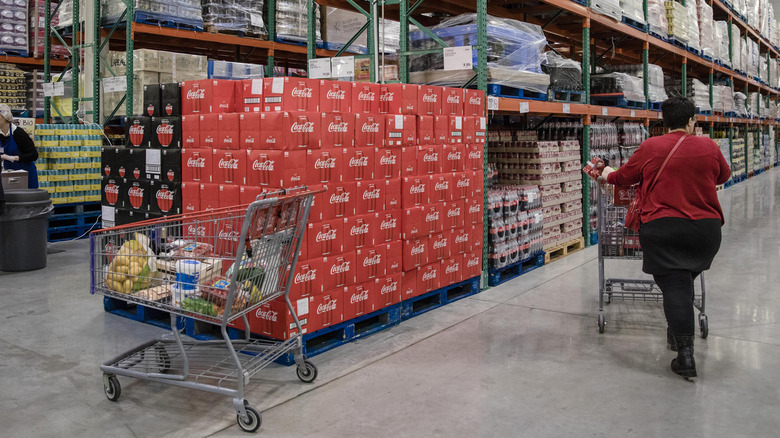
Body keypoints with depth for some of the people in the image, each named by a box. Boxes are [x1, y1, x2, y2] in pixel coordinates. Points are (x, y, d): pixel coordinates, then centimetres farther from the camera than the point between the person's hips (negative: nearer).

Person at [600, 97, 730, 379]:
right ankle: (677, 334, 34)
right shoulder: (708, 146, 5)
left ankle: (685, 355, -9)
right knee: (685, 281, 21)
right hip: (706, 229, 3)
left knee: (673, 285, -4)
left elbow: (623, 178, 10)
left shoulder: (650, 148, -1)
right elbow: (723, 176, 22)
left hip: (662, 228, -3)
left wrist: (607, 174, 32)